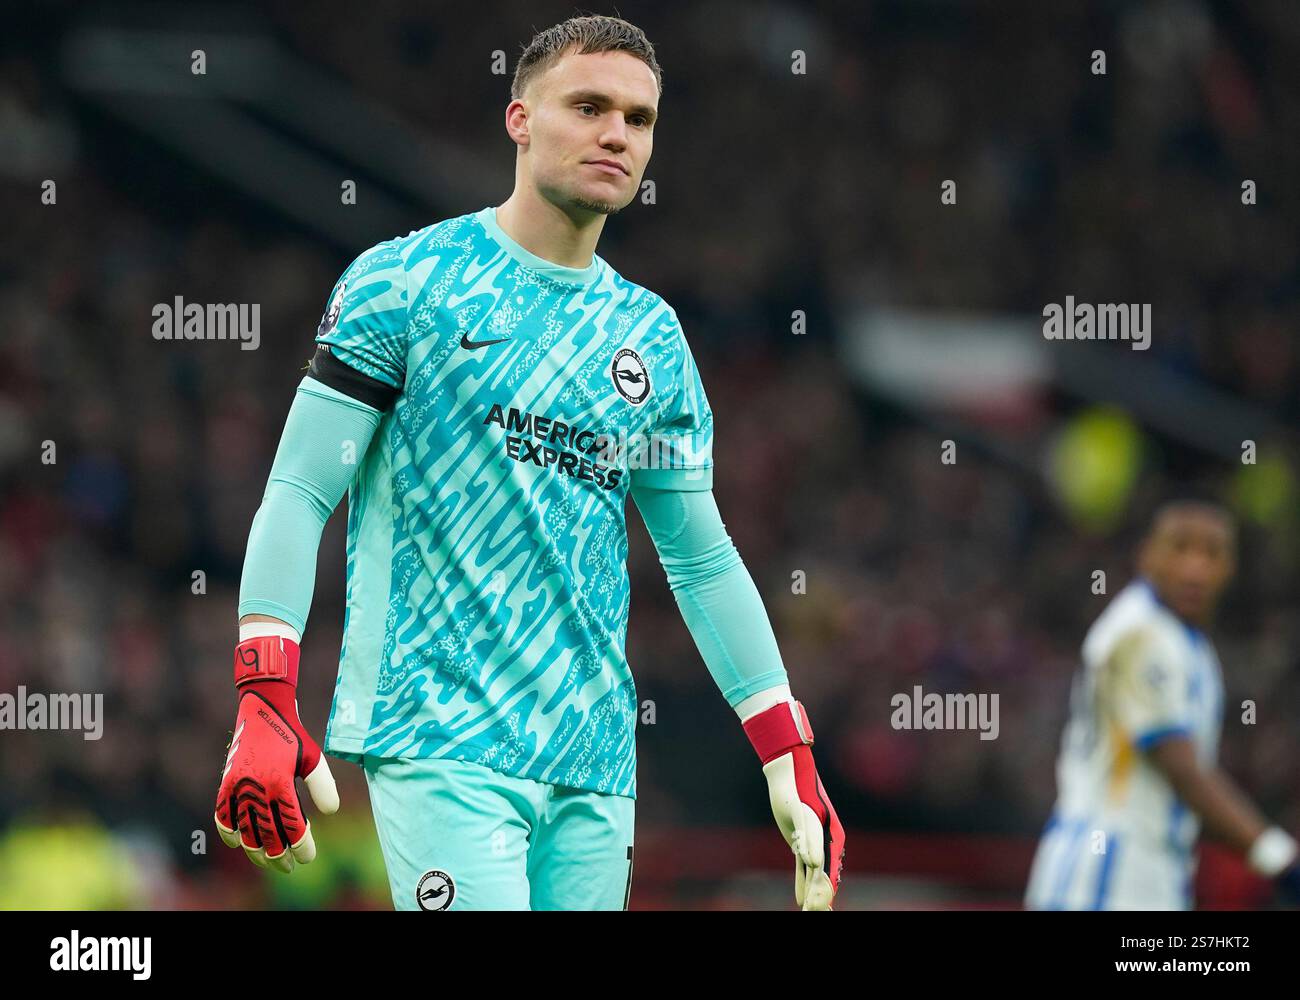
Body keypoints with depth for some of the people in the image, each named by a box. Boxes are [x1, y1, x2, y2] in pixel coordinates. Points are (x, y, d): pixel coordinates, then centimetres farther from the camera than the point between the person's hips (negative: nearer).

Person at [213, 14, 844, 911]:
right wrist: (263, 710, -16)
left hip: (595, 762, 6)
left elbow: (704, 558, 20)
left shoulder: (652, 336, 15)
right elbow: (297, 496, -4)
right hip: (440, 743, -6)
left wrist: (790, 760, 13)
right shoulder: (403, 282, -1)